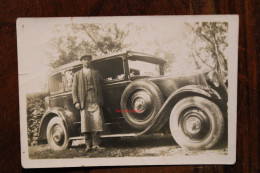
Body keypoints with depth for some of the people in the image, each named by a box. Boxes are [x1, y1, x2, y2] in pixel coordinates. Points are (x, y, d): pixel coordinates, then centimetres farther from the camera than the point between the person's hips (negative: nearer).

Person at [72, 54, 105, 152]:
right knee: (86, 124, -4)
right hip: (84, 103, 0)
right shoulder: (77, 75, 15)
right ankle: (88, 145, 3)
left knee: (97, 122, -7)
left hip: (95, 101, 0)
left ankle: (96, 144, -1)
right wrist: (76, 102, -2)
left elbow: (101, 84, 16)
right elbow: (74, 89, 10)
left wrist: (100, 100, 6)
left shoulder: (96, 73, 18)